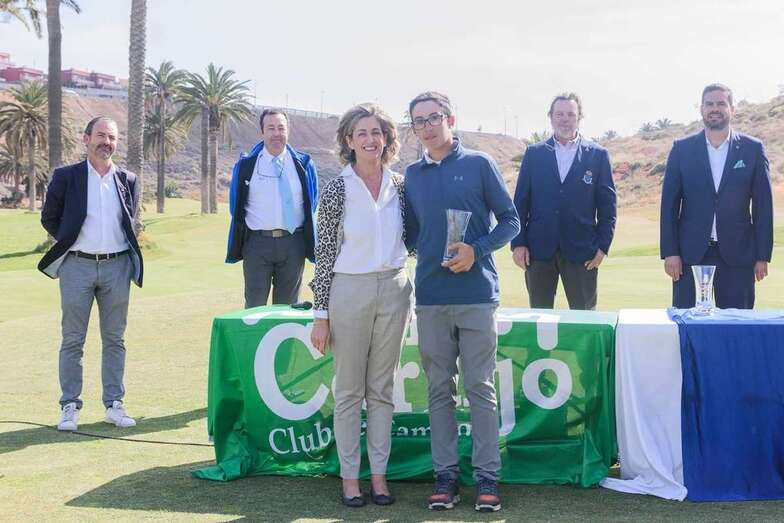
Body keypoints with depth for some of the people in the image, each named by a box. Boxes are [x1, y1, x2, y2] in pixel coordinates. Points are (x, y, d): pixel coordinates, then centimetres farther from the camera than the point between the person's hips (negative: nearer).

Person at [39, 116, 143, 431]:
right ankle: (69, 406, 9)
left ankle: (114, 404, 14)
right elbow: (49, 218, 7)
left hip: (117, 266, 2)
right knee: (73, 340, 2)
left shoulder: (128, 180, 7)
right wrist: (69, 241, 5)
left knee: (114, 339, 7)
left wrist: (125, 245, 9)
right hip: (77, 265, -2)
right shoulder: (66, 177, 0)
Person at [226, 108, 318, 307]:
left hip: (293, 244, 1)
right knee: (254, 307, 3)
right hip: (257, 242, -1)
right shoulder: (246, 165, 2)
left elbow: (312, 204, 13)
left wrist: (308, 239, 10)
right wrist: (240, 242, 9)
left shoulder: (303, 164, 5)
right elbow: (236, 206, 10)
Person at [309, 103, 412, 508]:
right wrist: (320, 313, -6)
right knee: (349, 390, 4)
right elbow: (324, 252, -4)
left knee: (382, 389, 10)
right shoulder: (337, 189, -5)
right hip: (350, 291, -3)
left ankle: (379, 473, 18)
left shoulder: (400, 186, 5)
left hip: (393, 289, 3)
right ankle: (349, 476, 14)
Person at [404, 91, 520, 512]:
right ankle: (445, 474, 14)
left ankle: (487, 476, 9)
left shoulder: (479, 164, 1)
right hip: (431, 298, 3)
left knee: (480, 389, 1)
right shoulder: (412, 174, 11)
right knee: (439, 391, 7)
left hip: (476, 295, -3)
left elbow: (510, 220, 2)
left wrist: (478, 250, -12)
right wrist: (427, 254, 1)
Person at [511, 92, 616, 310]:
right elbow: (520, 201, 6)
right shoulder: (534, 153, 7)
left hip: (581, 251, -1)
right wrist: (518, 243, -1)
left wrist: (603, 246, -4)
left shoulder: (598, 155, 4)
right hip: (539, 250, 1)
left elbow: (607, 204, 3)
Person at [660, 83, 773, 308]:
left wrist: (763, 256, 0)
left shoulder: (753, 149, 4)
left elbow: (763, 205, 4)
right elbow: (669, 202, 3)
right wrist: (670, 252, -4)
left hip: (737, 254, 0)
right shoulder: (682, 148, 5)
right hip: (691, 253, 0)